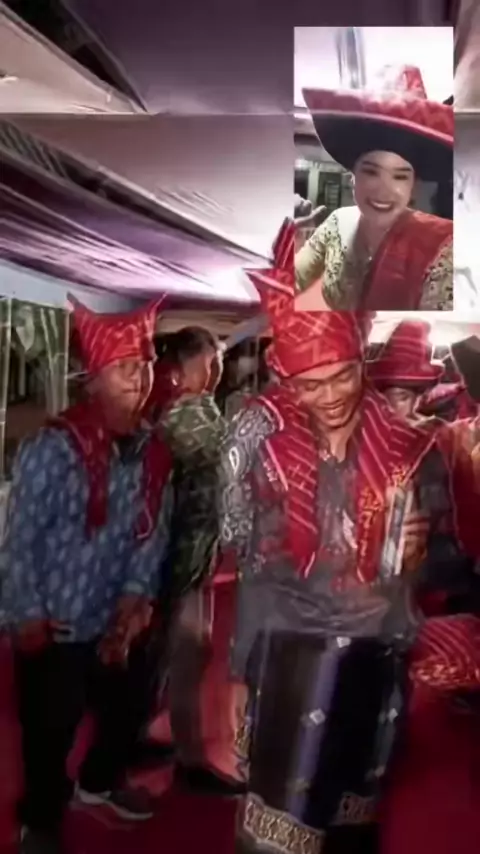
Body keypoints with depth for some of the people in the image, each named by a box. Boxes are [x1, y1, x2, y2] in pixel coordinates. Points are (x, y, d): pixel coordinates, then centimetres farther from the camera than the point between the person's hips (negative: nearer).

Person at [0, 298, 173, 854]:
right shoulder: (53, 447, -19)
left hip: (114, 624, 6)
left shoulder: (151, 454, -2)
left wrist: (134, 600, -7)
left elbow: (152, 533, 2)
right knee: (50, 731, 8)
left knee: (125, 712, 22)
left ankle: (99, 782, 53)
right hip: (53, 628, -6)